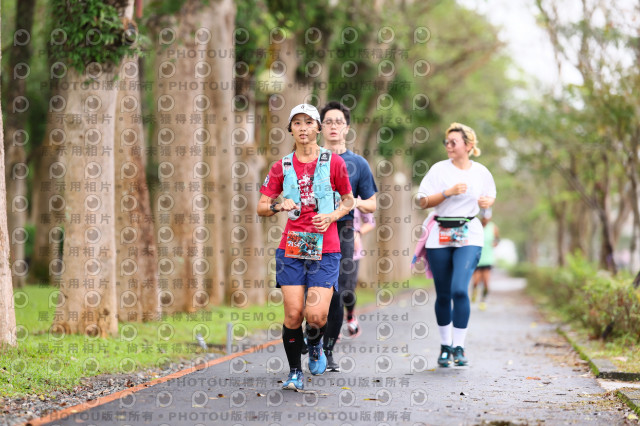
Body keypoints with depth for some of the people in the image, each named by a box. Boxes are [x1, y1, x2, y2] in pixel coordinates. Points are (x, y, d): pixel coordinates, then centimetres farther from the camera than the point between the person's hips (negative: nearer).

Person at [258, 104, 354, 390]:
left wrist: (332, 216, -7)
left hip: (325, 249, -1)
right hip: (292, 248, 2)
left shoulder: (333, 162, 2)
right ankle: (295, 372, 12)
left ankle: (315, 345, 23)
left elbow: (348, 201, 12)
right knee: (293, 313, -5)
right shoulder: (282, 167, 7)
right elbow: (262, 207, 9)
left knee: (316, 315, -12)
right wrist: (279, 206, -12)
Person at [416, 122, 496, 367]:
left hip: (469, 236, -1)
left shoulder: (481, 172, 6)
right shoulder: (439, 169, 1)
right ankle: (445, 346, 22)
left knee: (460, 290, -17)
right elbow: (423, 201, -3)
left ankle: (459, 347, -9)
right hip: (440, 236, 1)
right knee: (443, 294, 6)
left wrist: (487, 202, -2)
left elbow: (490, 198, 21)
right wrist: (449, 192, -16)